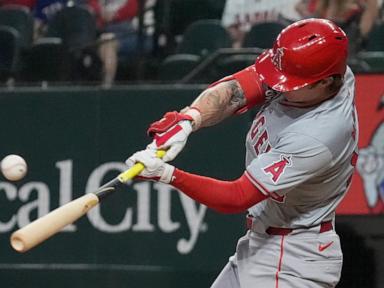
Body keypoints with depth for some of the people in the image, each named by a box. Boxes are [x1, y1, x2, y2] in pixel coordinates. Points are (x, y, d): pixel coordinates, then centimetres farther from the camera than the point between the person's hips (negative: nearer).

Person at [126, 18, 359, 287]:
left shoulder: (317, 137, -31)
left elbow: (237, 198, -29)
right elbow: (234, 89, -15)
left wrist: (167, 174, -36)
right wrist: (188, 121, -34)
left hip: (291, 263, -9)